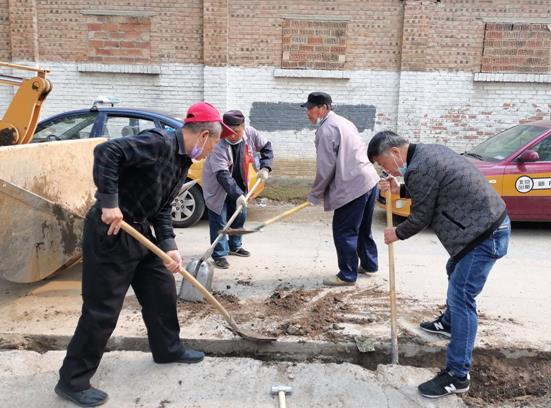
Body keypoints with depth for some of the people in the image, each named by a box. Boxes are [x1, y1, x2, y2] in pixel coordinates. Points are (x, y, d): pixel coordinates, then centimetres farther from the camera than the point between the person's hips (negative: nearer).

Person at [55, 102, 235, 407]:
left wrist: (169, 246, 0)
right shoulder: (159, 142, -20)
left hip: (139, 230, 10)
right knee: (102, 309, -2)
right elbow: (106, 152, -29)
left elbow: (161, 209, 11)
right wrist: (109, 202, -30)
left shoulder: (183, 162, 9)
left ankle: (168, 349, 37)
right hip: (110, 230, -9)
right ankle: (72, 380, 16)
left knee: (162, 289, 17)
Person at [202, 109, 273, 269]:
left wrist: (265, 167, -13)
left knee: (240, 216, 16)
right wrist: (237, 194, -45)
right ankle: (219, 255, 5)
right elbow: (222, 175, -37)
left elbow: (266, 146, 1)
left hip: (239, 184, 6)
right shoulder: (218, 145, -33)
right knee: (219, 221, -6)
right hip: (217, 186, -6)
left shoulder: (250, 133, -17)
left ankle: (235, 246, 36)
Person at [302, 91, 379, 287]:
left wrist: (315, 194, -3)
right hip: (369, 181, 10)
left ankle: (347, 275, 8)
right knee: (363, 229, 22)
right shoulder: (342, 122, 18)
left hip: (352, 187, -10)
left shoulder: (326, 130, -13)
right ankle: (369, 264, 36)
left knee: (344, 232, 0)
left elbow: (325, 168, -15)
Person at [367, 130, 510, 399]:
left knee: (461, 296, -8)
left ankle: (458, 375, -1)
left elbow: (420, 218, -13)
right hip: (489, 223, 11)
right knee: (454, 272, 28)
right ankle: (449, 323, 51)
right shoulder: (427, 152, 10)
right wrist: (400, 190, 11)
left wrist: (397, 234, 4)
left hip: (486, 235, -11)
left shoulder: (419, 168, -22)